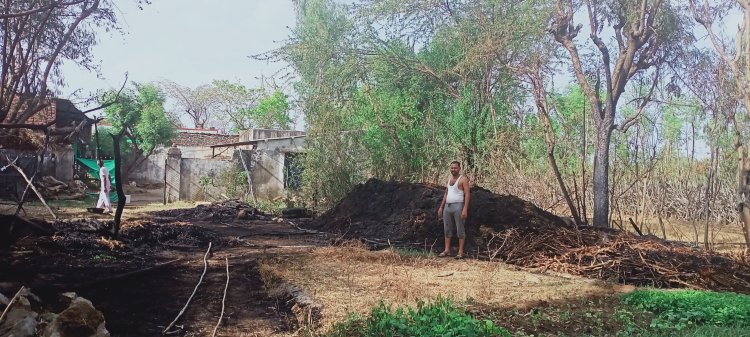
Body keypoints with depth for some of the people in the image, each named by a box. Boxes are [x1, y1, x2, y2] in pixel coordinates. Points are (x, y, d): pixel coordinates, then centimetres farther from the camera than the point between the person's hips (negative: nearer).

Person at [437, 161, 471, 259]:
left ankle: (460, 252, 0)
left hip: (458, 206, -7)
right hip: (447, 207, 7)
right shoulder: (450, 180, 17)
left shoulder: (463, 180, -6)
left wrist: (465, 209, -21)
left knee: (460, 230, -3)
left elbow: (467, 195, -13)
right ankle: (447, 250, 12)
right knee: (447, 229, 7)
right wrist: (441, 207, 16)